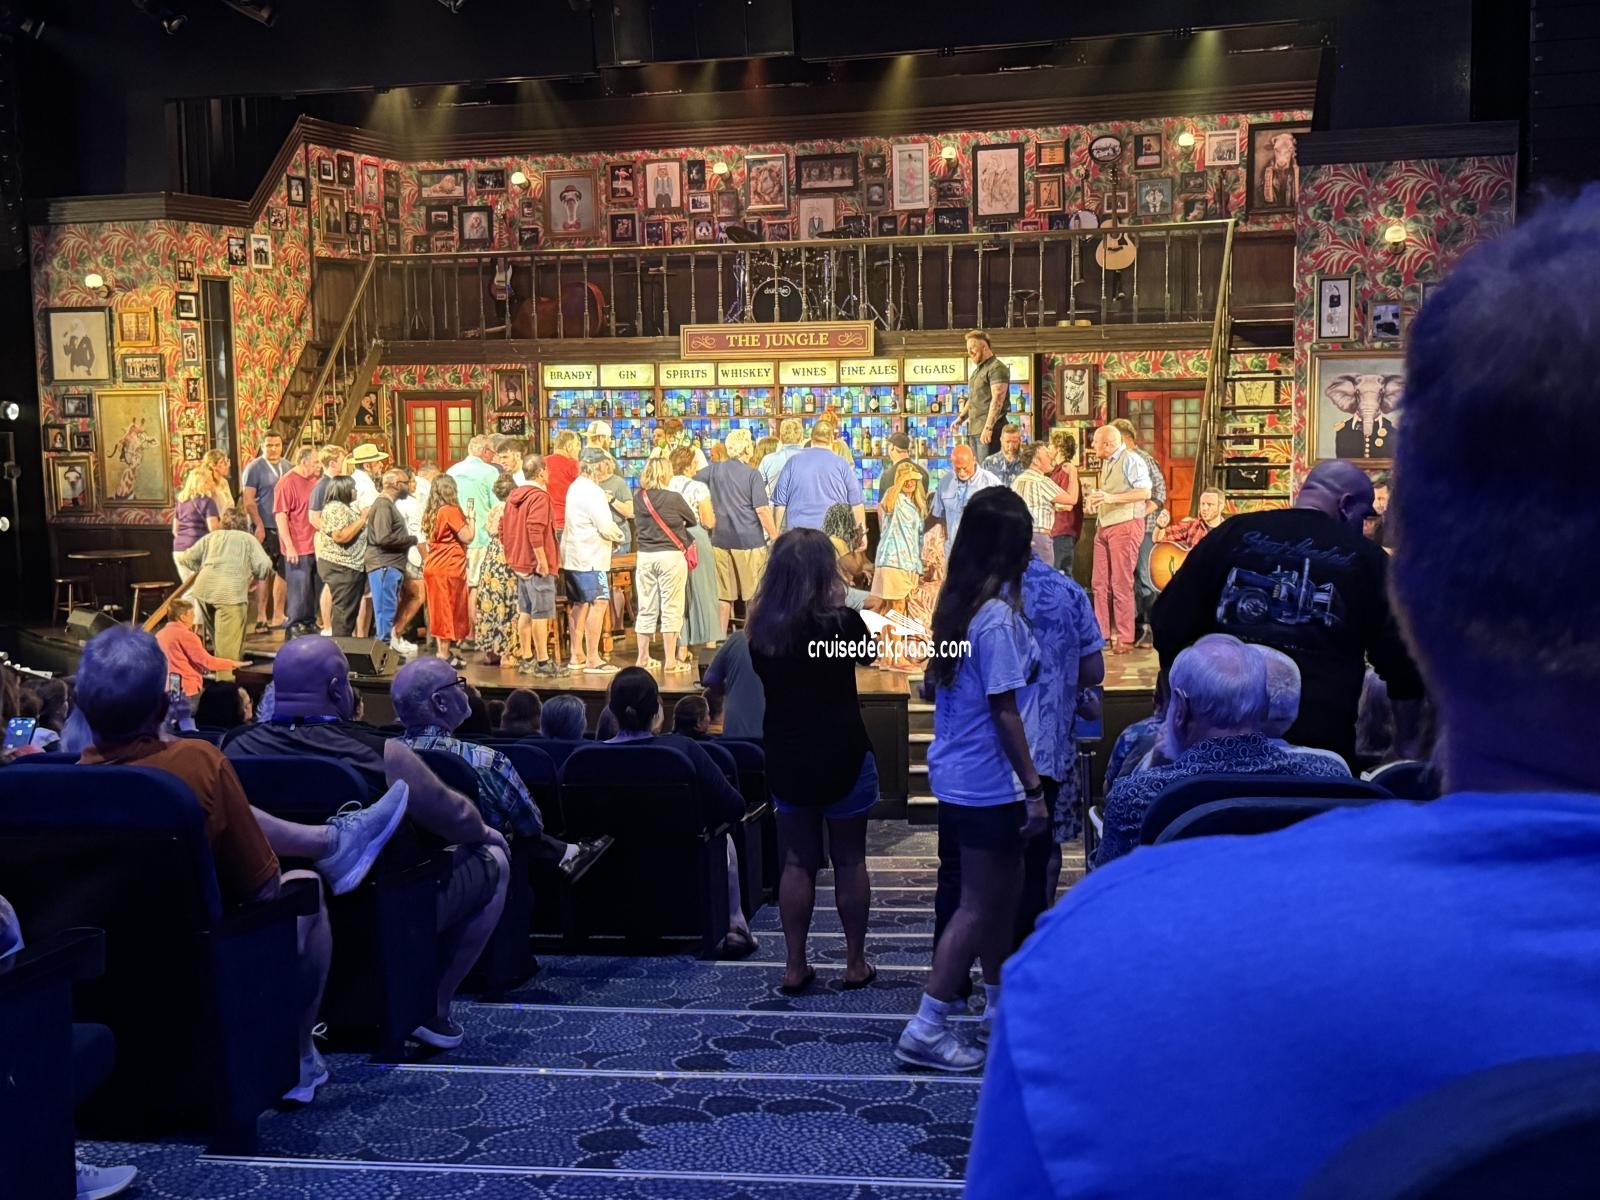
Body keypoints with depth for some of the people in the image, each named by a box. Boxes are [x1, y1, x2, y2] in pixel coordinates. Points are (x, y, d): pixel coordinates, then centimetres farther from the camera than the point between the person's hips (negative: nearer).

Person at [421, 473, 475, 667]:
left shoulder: (432, 512, 12)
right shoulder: (451, 511, -12)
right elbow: (467, 537, -13)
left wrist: (463, 518, 20)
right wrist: (470, 518, 2)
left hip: (433, 567, 8)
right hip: (449, 568, -8)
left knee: (440, 612, 12)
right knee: (448, 610, -3)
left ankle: (447, 651, 19)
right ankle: (444, 655, -1)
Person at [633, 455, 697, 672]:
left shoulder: (638, 498, -1)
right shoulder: (673, 498, -11)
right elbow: (692, 521, 3)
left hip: (644, 556, 4)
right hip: (670, 555, -4)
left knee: (646, 609, 11)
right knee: (671, 608, 2)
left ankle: (643, 658, 18)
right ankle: (670, 660, 4)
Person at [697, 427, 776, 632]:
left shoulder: (714, 470, 3)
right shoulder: (752, 474, -9)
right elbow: (762, 510, -12)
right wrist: (775, 536, -6)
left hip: (720, 539, 4)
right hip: (749, 539, -4)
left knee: (724, 595, 9)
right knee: (754, 595, 8)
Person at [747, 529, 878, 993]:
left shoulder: (761, 630, -4)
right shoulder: (842, 622, -14)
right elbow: (867, 656, 6)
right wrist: (841, 605, 14)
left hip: (785, 760, 3)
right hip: (841, 758, -3)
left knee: (797, 862, 12)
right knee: (850, 861, 10)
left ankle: (795, 966, 14)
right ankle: (855, 963, 17)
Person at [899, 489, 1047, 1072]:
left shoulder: (958, 605, 6)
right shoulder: (998, 617, -20)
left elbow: (937, 684, 14)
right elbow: (1004, 711, -20)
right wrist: (1034, 789, -17)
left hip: (959, 776, 9)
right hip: (987, 782, -9)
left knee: (1004, 889, 21)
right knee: (980, 904, -1)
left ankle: (998, 1004, 34)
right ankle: (927, 1028, 1)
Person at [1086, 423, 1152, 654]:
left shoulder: (1130, 460, -9)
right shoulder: (1105, 463, 17)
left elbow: (1144, 492, -19)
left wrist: (1112, 498, -25)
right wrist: (1096, 499, 10)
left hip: (1126, 525, -8)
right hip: (1104, 526, 8)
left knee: (1121, 584, -6)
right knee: (1100, 583, 6)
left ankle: (1124, 638, -1)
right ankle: (1101, 633, 12)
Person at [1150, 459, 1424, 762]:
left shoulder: (1232, 532, 6)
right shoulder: (1366, 559, 4)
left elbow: (1168, 623, 7)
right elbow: (1401, 659, 4)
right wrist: (1407, 744, 13)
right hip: (1319, 737, -1)